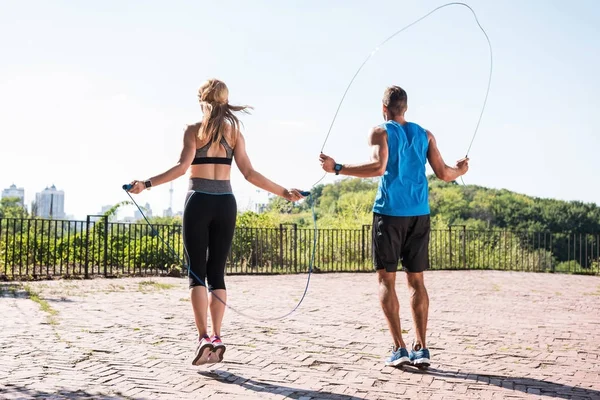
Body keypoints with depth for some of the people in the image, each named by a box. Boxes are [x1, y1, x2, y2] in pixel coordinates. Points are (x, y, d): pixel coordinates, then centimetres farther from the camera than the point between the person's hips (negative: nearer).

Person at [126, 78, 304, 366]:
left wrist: (147, 183, -18)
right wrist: (284, 193, 7)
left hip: (199, 202, -3)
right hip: (225, 204, 3)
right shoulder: (235, 132, 7)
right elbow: (249, 173, 1)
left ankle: (203, 337, -10)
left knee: (197, 273, 1)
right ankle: (216, 337, 5)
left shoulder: (194, 130, -1)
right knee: (217, 273, 9)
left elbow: (182, 166, -15)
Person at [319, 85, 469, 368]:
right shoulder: (424, 135, 13)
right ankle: (421, 348, 6)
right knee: (416, 280, 10)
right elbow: (443, 173, 9)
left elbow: (378, 167, -17)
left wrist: (337, 168, -12)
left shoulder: (380, 132, 0)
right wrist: (461, 170, 30)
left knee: (386, 279, 3)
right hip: (419, 214, 4)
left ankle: (399, 348, -3)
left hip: (389, 212, -4)